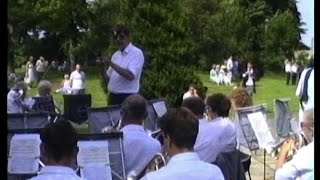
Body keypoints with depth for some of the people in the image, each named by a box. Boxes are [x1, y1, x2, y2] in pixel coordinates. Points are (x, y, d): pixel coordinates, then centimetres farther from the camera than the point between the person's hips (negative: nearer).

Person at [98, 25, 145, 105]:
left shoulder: (136, 53, -7)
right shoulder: (115, 55, 15)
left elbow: (130, 76, -21)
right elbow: (108, 80, 15)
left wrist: (111, 64, -20)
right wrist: (102, 69, -4)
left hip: (128, 98, -6)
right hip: (113, 97, 6)